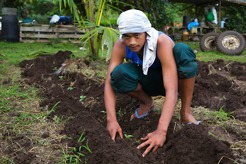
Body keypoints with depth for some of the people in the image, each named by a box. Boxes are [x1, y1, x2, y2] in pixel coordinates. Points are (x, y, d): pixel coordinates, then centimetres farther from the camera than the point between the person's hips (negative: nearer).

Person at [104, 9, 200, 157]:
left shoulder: (162, 42, -35)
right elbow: (109, 83, -24)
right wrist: (112, 120, -38)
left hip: (169, 77, -2)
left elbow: (172, 90, -42)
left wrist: (161, 131, -50)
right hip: (149, 82, 3)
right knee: (119, 74, -29)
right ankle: (146, 103, 2)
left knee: (183, 50, -35)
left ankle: (186, 111, -18)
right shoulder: (121, 46, -23)